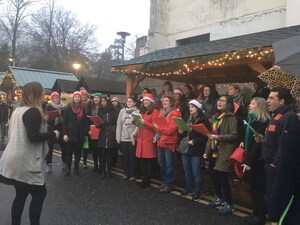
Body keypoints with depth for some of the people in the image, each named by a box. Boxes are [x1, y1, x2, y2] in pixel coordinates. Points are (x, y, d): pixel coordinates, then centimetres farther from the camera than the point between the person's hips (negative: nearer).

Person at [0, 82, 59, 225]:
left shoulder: (18, 110, 12)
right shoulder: (33, 112, -17)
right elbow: (33, 137, -23)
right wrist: (53, 134, -11)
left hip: (15, 160, 9)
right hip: (25, 162, -9)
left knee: (21, 194, 16)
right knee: (39, 193, 2)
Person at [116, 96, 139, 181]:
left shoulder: (138, 112, -4)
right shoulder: (122, 111, 9)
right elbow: (119, 124, 8)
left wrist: (133, 135, -15)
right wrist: (118, 137, 3)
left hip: (132, 138, -4)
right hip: (123, 138, 4)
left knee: (132, 156, 3)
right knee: (125, 156, 10)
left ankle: (133, 175, 13)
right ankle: (126, 173, 22)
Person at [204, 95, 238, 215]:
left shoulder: (231, 117, -8)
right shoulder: (215, 117, 15)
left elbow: (234, 135, -14)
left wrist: (218, 137, -22)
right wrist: (207, 150, 14)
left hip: (224, 153, -7)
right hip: (213, 152, 7)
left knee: (222, 178, -6)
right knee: (213, 176, 12)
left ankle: (229, 204, 9)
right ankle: (219, 198, 33)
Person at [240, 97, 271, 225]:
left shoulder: (261, 122, -16)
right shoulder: (253, 119, 13)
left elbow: (259, 143, -21)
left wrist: (249, 161, -21)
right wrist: (245, 144, 0)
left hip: (257, 161, -9)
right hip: (252, 159, 9)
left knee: (259, 189, 2)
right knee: (254, 188, 15)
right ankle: (256, 213, 27)